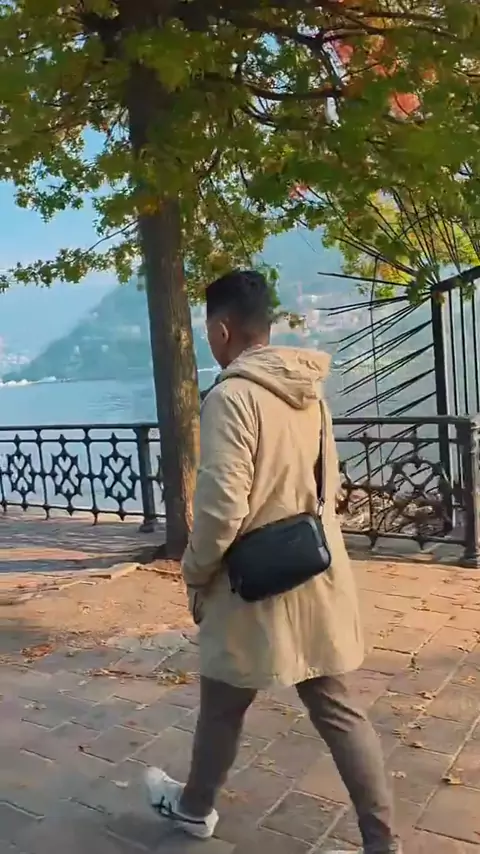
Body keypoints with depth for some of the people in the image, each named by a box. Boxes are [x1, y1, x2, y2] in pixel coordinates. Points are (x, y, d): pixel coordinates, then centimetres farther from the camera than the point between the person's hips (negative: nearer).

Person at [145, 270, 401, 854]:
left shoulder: (231, 396, -19)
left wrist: (195, 573, -5)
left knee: (222, 706, 17)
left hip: (256, 587, -6)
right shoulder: (308, 392, 4)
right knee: (337, 708, 15)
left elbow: (222, 508, -22)